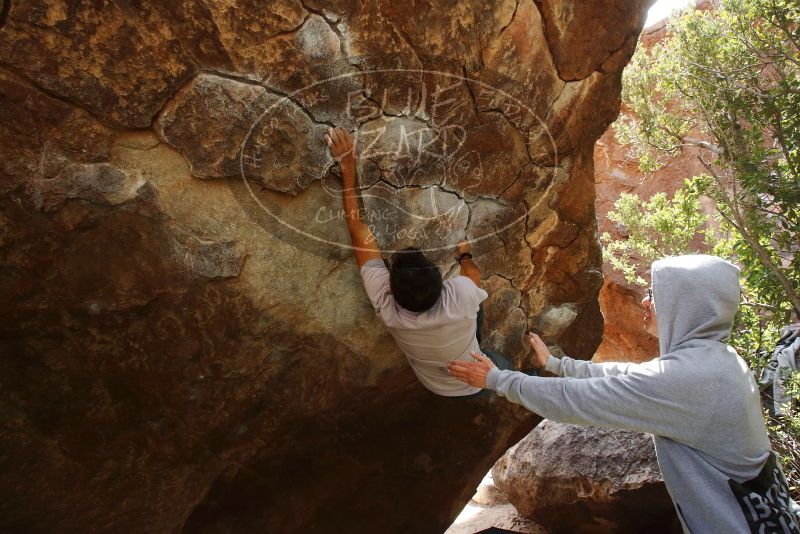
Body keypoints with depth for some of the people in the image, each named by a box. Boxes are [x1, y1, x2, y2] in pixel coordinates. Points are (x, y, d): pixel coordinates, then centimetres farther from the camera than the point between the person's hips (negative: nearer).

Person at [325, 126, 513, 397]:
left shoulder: (387, 305, -36)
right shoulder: (461, 295, -40)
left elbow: (357, 227, -30)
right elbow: (474, 274, -12)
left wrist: (347, 165, -26)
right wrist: (465, 254, 9)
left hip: (438, 389, 2)